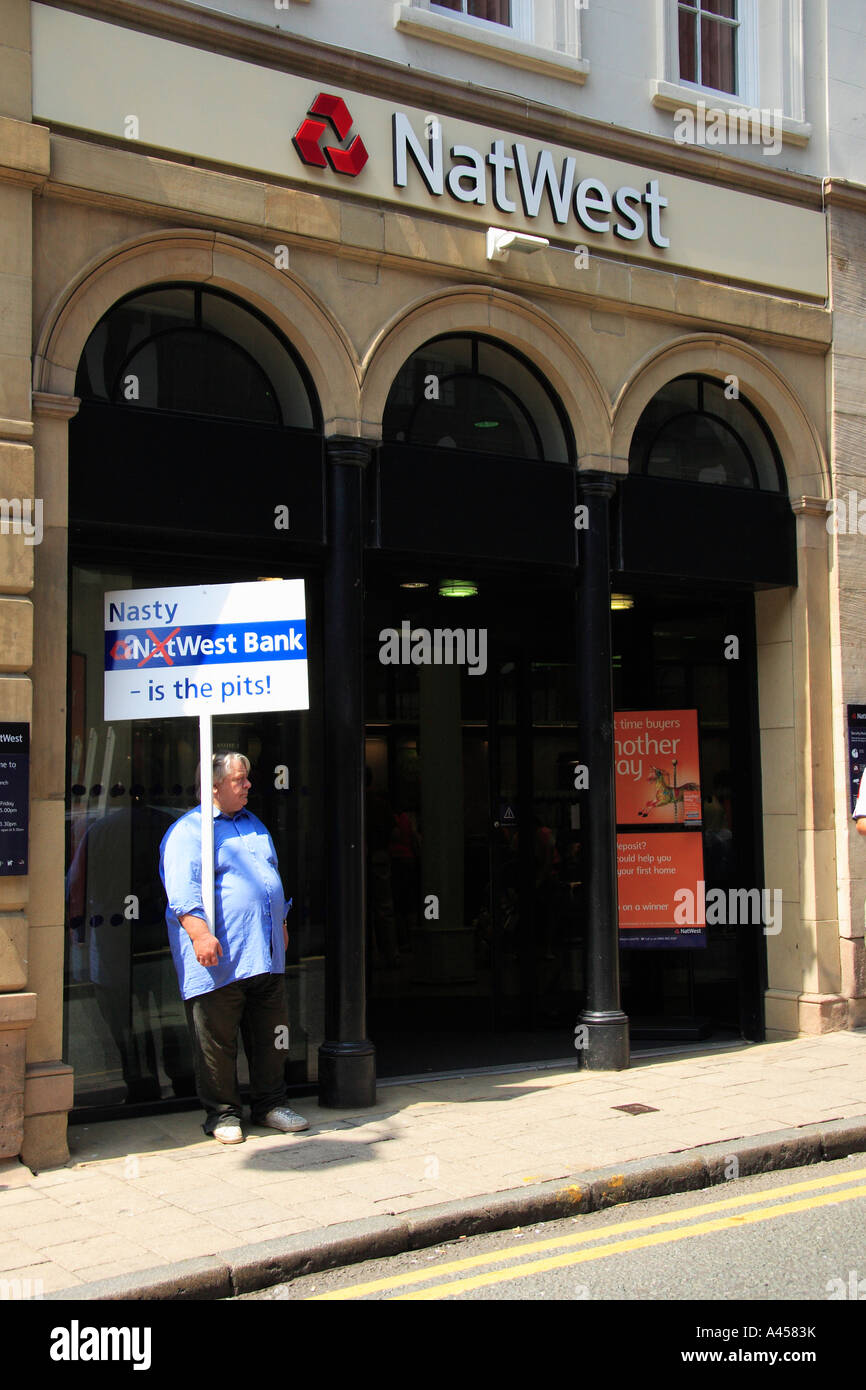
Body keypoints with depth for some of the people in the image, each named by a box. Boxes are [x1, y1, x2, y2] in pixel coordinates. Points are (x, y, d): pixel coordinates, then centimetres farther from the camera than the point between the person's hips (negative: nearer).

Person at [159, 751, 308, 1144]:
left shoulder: (253, 823, 19)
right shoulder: (188, 831, -6)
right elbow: (182, 891, -17)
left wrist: (281, 927, 25)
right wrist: (200, 933, -27)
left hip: (267, 958, 7)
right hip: (219, 961, -7)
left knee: (271, 1036, 12)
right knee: (217, 1040, 1)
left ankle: (269, 1105, 25)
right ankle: (222, 1114, 13)